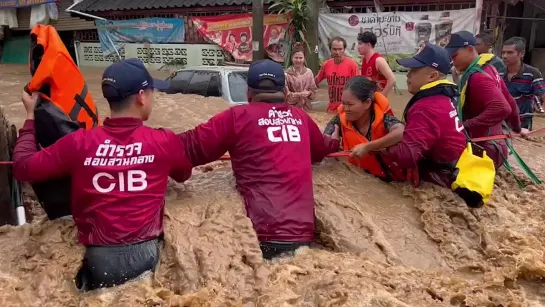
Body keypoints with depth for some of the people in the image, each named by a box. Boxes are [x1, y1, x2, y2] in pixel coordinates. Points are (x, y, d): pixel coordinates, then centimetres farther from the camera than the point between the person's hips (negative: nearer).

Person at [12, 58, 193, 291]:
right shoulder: (164, 141, -7)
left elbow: (22, 167, 5)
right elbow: (184, 175, 13)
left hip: (99, 259, 2)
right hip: (145, 254, -1)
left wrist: (30, 117, 15)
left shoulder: (78, 143, -7)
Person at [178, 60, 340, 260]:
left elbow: (191, 146, -2)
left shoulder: (239, 116, -3)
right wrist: (334, 142, 53)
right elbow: (321, 149, 31)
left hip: (265, 235, -4)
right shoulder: (300, 116, 12)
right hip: (303, 233, 5)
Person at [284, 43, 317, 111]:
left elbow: (313, 90, 8)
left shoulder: (309, 72, 2)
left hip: (306, 107, 4)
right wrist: (298, 94, -23)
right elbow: (285, 93, -12)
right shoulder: (287, 74, -10)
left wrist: (309, 93, -13)